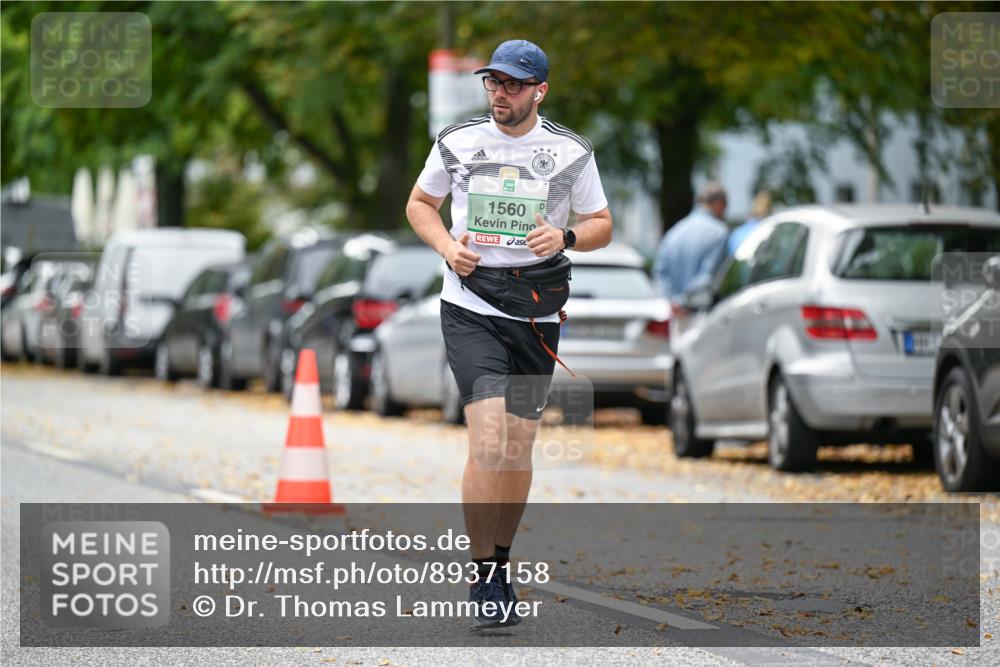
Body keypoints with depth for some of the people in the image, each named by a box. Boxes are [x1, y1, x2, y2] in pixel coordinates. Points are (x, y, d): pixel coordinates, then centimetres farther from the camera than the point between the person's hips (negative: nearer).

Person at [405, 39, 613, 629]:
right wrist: (448, 246, -5)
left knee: (519, 447, 8)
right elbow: (419, 204, 15)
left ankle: (500, 567, 26)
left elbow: (601, 224, 10)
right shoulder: (457, 143, 1)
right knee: (488, 441, -16)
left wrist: (565, 238, -12)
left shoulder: (571, 152, 2)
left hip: (536, 315, 2)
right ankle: (483, 580, -11)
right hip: (470, 311, -2)